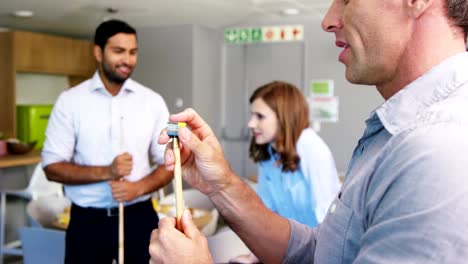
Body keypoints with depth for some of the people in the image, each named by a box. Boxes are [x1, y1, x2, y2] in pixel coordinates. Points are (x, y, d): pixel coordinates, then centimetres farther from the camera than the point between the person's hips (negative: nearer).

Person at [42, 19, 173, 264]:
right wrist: (106, 172, -18)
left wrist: (139, 187, -16)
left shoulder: (153, 101, 0)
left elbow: (168, 163, 3)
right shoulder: (70, 101, -3)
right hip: (87, 221, -1)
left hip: (139, 217, 1)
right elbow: (52, 167, -4)